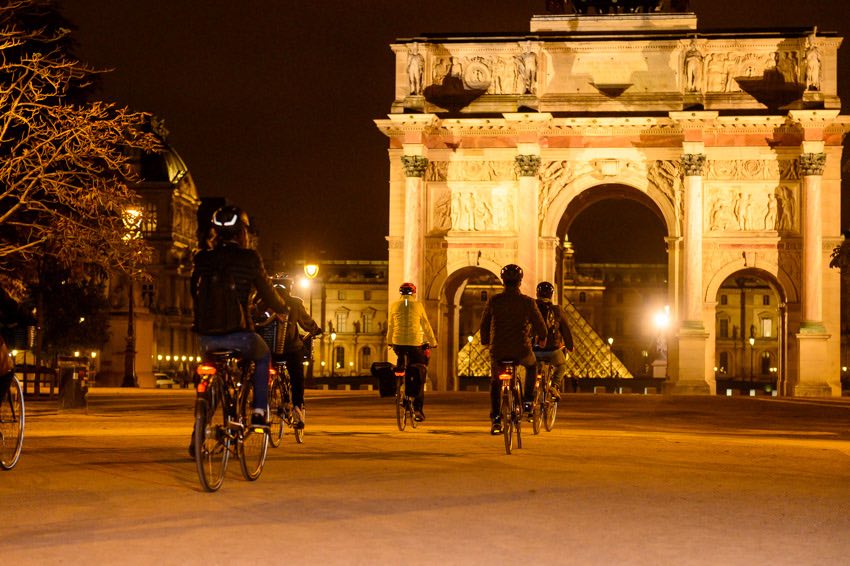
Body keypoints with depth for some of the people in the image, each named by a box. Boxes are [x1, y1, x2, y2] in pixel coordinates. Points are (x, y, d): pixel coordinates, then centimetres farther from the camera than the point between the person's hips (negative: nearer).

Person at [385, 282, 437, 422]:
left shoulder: (394, 305, 7)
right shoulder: (418, 305, 1)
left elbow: (390, 326, 15)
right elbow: (426, 326, 6)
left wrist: (389, 342, 30)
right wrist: (433, 342, 16)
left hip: (398, 343, 2)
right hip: (415, 343, -2)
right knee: (419, 375, 4)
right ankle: (418, 408, -2)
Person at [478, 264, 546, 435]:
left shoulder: (494, 301, -2)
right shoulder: (527, 302, -7)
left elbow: (484, 325, 8)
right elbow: (541, 329, -3)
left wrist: (485, 341, 28)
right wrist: (532, 333, 21)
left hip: (498, 351, 1)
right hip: (521, 350, -1)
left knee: (495, 382, 23)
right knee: (532, 365, 33)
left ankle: (495, 419, 9)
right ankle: (528, 402, 25)